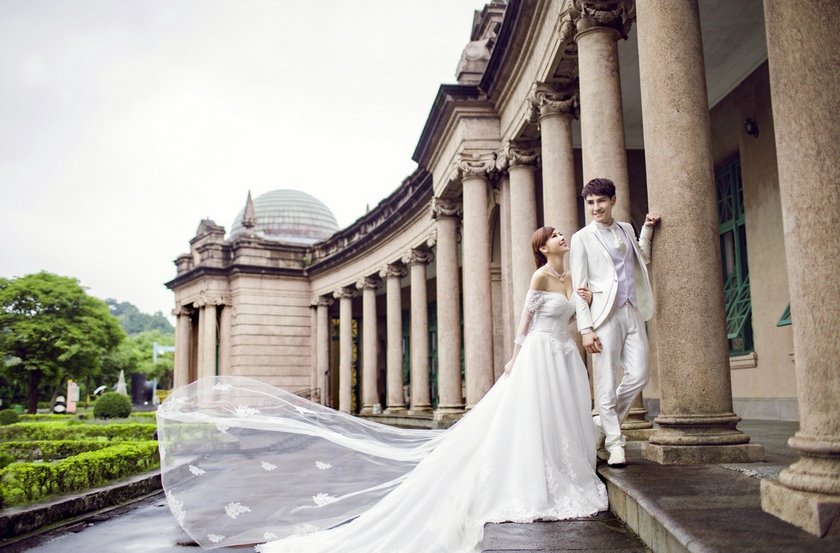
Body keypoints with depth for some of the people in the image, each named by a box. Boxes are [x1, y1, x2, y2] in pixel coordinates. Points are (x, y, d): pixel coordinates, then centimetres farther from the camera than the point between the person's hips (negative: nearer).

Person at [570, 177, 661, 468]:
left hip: (633, 313, 5)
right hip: (605, 315, -5)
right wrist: (585, 329, -12)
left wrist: (647, 229, 20)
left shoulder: (627, 229, 16)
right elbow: (579, 288, -4)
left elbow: (642, 260, 35)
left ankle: (601, 426, 20)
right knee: (607, 384, -2)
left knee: (638, 376, 0)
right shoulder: (582, 238, 1)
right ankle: (614, 443, 11)